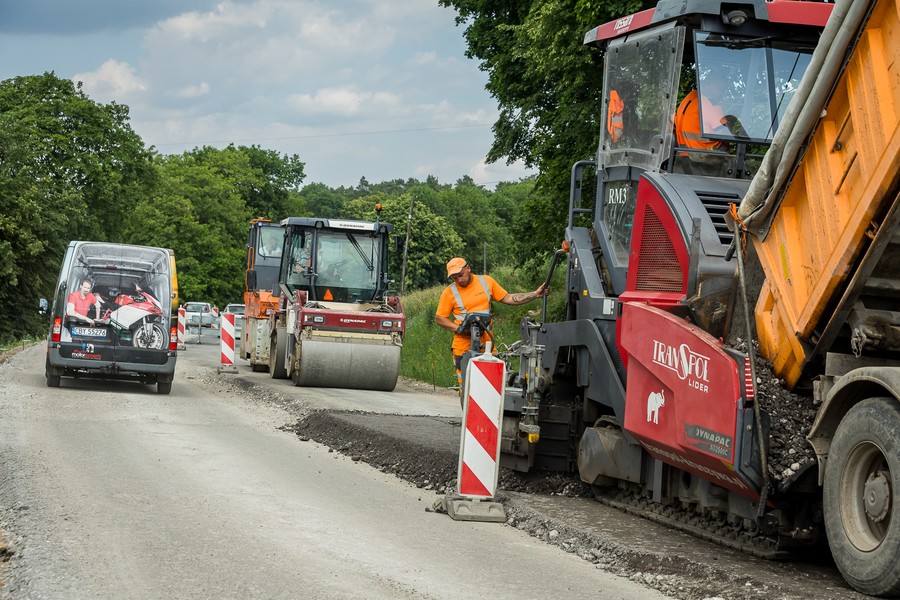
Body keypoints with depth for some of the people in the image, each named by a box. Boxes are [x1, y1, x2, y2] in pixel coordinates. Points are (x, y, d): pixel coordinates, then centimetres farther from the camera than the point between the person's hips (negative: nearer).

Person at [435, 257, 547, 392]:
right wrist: (458, 328, -12)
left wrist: (535, 294, 9)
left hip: (486, 345, 2)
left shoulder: (486, 281, 8)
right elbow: (439, 319, 3)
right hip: (463, 348, -2)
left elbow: (507, 298, 14)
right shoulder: (449, 292, 1)